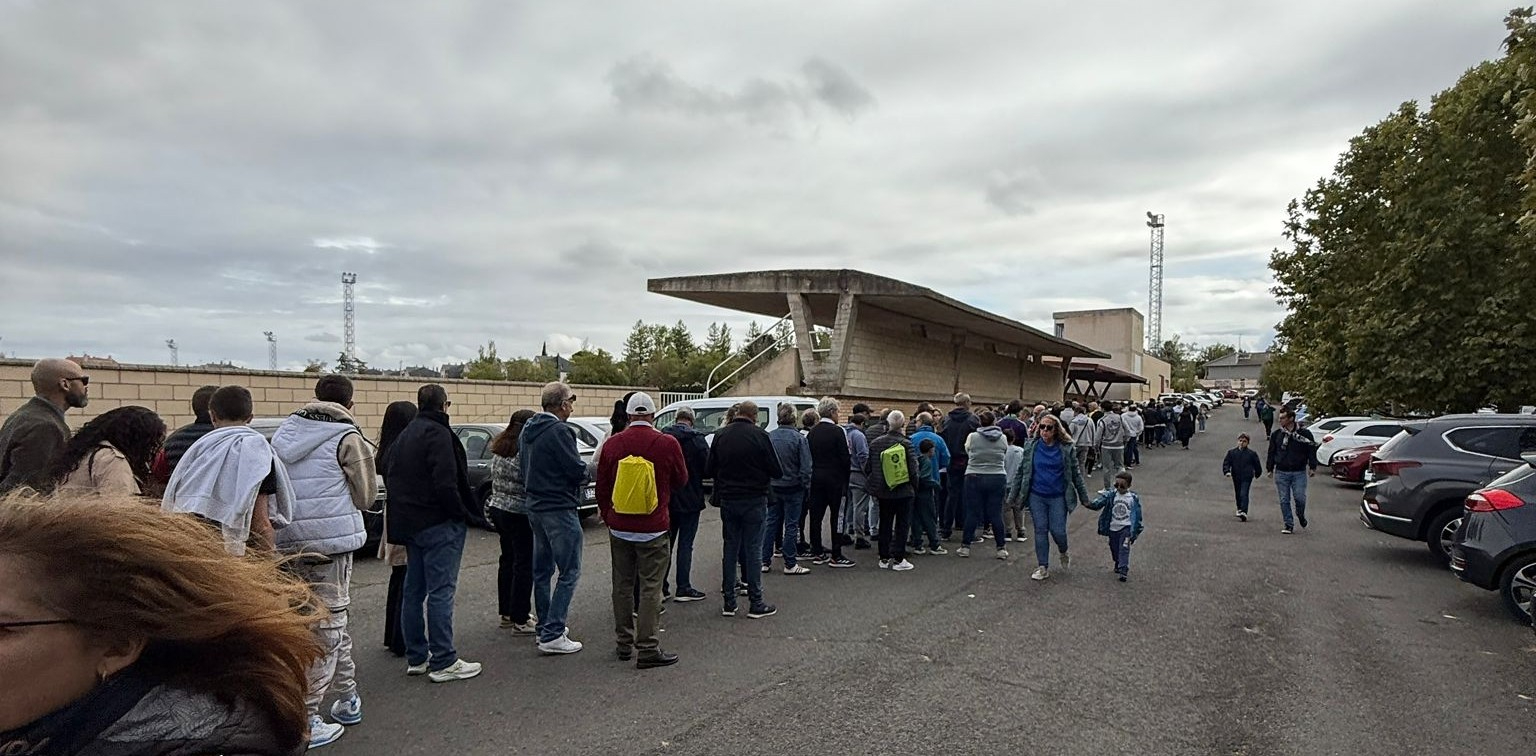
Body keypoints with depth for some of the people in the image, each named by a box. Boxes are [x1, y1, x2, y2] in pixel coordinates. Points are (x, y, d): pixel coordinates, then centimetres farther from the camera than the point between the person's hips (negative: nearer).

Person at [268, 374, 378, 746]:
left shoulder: (284, 432, 11)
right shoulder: (347, 437, -7)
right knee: (325, 629, 3)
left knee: (331, 623, 18)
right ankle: (305, 720, 6)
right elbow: (366, 495, -2)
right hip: (331, 540, -6)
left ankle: (346, 697, 28)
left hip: (287, 542, 6)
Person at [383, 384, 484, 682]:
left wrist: (403, 514, 20)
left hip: (410, 524, 10)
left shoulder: (404, 436, 15)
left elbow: (390, 477, 19)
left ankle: (416, 657, 23)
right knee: (440, 591, -6)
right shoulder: (438, 434, -15)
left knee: (414, 590, 14)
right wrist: (463, 514, -13)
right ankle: (443, 662, -2)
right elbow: (446, 483, -23)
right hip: (439, 524, -10)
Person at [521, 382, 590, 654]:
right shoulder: (558, 431, -19)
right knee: (569, 571, -4)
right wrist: (587, 470, 1)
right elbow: (577, 470, -19)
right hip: (559, 509, -10)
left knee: (542, 569, 17)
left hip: (535, 506, 10)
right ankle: (552, 635, -5)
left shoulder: (528, 430, 10)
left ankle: (546, 626, 28)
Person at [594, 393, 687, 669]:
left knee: (622, 585, 15)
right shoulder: (667, 444, -12)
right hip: (652, 529, -4)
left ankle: (624, 644, 24)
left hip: (619, 528, 4)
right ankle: (648, 649, 4)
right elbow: (681, 480, 3)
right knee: (650, 588, 2)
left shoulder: (611, 444, -2)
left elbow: (602, 487, 7)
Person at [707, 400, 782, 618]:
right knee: (753, 549, 2)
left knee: (730, 548, 11)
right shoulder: (760, 436, -12)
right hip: (754, 500, -4)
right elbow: (777, 471, -9)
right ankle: (756, 603, 6)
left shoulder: (720, 435, 2)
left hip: (728, 500, 4)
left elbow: (709, 470, 6)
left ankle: (729, 602, 15)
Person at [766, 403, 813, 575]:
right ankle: (790, 564, 9)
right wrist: (806, 487, -1)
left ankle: (765, 561, 17)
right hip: (793, 488, -4)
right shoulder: (799, 439, -13)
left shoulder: (769, 437, -1)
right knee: (791, 525, 4)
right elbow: (805, 468, -12)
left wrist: (767, 486, 13)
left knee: (772, 523, 12)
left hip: (773, 488, 4)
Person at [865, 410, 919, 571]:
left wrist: (874, 488, 14)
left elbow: (868, 469, 3)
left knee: (885, 525, 14)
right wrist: (915, 488, 2)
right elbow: (913, 470, -13)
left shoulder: (875, 443, -3)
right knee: (902, 525, 6)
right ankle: (898, 559, 6)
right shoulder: (905, 444, -14)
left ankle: (884, 558, 18)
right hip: (904, 491, -4)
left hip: (883, 492, 4)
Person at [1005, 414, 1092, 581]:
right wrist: (1012, 496, 6)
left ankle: (1063, 553, 33)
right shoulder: (1031, 447, 0)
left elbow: (1076, 473, 4)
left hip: (1058, 497, -1)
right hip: (1036, 496, 2)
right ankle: (1043, 567, 15)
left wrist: (1084, 497, 7)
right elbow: (1020, 472, 5)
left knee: (1057, 530, -1)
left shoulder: (1066, 448, -3)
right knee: (1040, 531, 5)